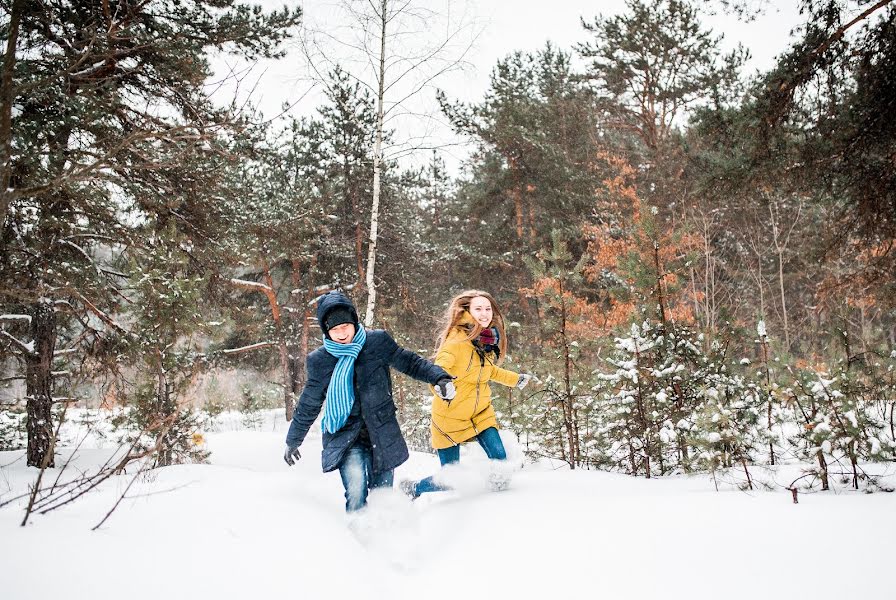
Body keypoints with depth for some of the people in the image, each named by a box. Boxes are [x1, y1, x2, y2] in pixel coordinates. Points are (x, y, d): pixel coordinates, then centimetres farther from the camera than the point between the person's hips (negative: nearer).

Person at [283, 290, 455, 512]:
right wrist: (293, 441, 20)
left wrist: (439, 378, -15)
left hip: (382, 435, 1)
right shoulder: (319, 360, -2)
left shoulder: (377, 341, -5)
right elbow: (308, 406, 10)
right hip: (345, 436, -1)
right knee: (356, 489, -22)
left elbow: (410, 362, 3)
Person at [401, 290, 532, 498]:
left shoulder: (488, 340, 2)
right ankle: (410, 489, 30)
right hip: (450, 416, -6)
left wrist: (515, 379, 29)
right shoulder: (458, 340, -22)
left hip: (481, 412, 6)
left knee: (499, 458, -13)